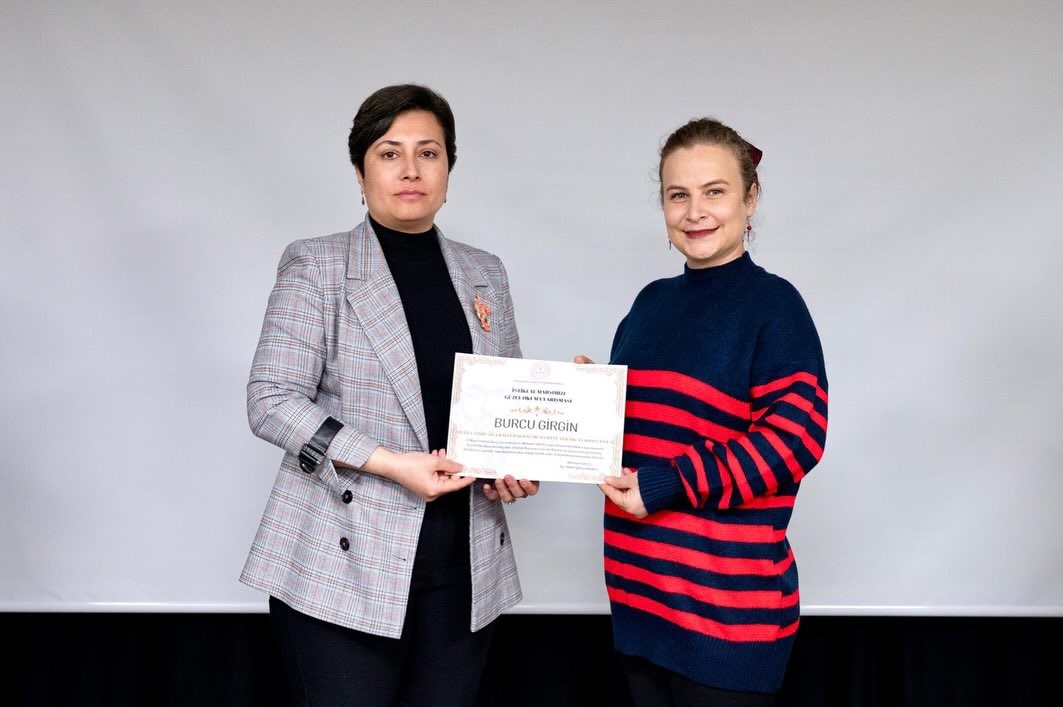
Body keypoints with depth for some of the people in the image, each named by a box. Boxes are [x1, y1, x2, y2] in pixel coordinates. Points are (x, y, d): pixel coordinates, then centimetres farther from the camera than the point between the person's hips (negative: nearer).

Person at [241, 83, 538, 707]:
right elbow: (271, 401, -9)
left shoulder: (486, 275, 13)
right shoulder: (316, 266, -1)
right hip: (345, 564, -4)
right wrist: (391, 463, -18)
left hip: (463, 569, 4)